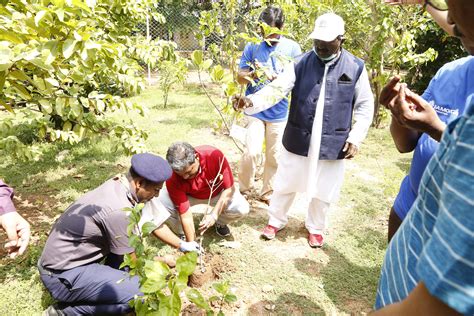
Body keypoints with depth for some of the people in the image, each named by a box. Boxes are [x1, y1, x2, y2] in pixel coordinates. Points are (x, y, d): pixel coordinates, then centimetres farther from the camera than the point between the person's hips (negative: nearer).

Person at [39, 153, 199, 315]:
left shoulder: (118, 184, -3)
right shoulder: (118, 210, -29)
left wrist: (181, 244, 12)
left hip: (64, 256, 9)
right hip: (61, 275, -9)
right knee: (140, 293, -20)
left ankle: (109, 279, 12)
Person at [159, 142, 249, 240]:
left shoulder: (214, 155, -36)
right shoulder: (173, 178, -34)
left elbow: (229, 188, -26)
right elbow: (185, 214, -30)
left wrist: (214, 215, -36)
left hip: (217, 192, 1)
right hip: (190, 195, 0)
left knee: (242, 208, -25)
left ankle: (220, 222, 10)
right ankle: (182, 232, 2)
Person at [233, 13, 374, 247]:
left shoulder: (356, 67, -3)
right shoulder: (301, 64, -4)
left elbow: (365, 106, 3)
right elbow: (275, 89, -12)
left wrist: (356, 137, -5)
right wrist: (251, 101, -30)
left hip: (333, 144, 0)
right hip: (298, 140, 0)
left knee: (323, 191, 15)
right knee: (285, 184, 14)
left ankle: (315, 228, 41)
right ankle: (276, 221, 39)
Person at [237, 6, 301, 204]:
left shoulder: (292, 48, -1)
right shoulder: (252, 46, -1)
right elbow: (240, 78, 1)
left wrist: (275, 77, -20)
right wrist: (253, 74, -21)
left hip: (280, 112, 1)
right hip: (255, 110, -1)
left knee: (274, 156, 9)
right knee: (252, 152, -10)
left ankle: (267, 192, 28)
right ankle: (244, 188, 16)